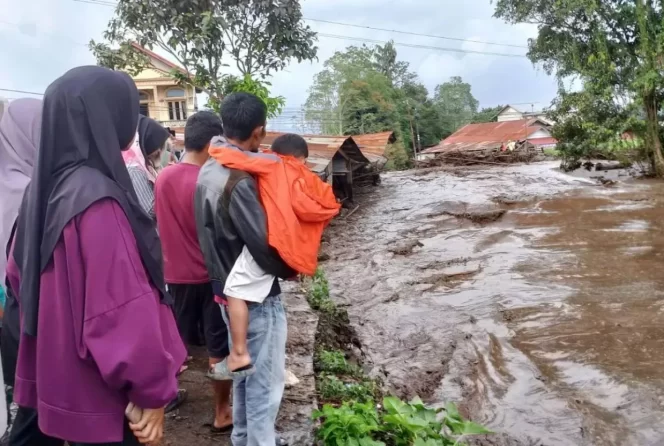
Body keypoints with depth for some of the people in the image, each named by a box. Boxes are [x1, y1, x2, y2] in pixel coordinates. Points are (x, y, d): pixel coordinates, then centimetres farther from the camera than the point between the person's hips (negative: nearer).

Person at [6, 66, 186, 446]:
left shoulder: (47, 185, 2)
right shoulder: (97, 198, -25)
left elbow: (21, 272, 14)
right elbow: (125, 307, -27)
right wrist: (154, 390, -18)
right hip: (99, 393, -9)